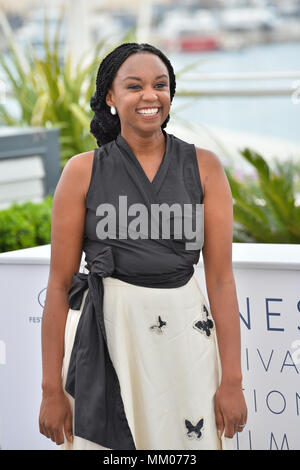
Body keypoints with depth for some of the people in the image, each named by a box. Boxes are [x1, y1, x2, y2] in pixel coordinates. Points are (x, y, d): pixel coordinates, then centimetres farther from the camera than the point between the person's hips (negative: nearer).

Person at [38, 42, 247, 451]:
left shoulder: (203, 167, 3)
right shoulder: (83, 171, 0)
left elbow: (222, 278, 0)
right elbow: (60, 284, 0)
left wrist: (232, 381, -4)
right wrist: (52, 389, -3)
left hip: (185, 336, 1)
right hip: (106, 337, -1)